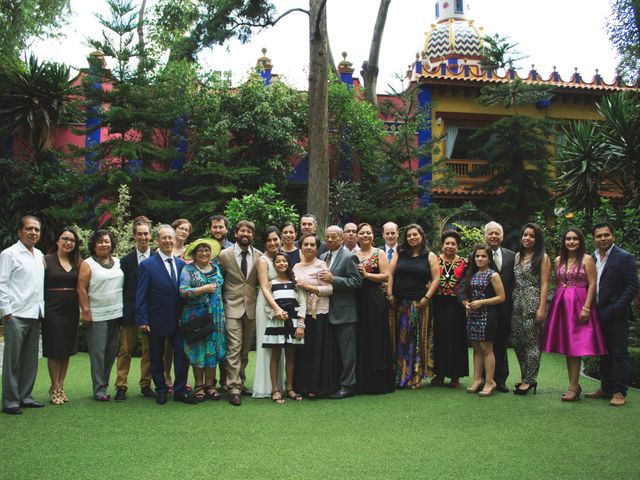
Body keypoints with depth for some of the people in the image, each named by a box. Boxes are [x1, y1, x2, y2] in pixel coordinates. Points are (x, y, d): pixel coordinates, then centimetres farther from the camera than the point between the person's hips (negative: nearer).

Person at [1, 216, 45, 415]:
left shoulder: (39, 255, 15)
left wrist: (41, 310, 15)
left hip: (35, 315, 7)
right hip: (16, 316, -7)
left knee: (30, 360, 12)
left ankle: (24, 397, 22)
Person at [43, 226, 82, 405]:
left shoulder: (77, 263, 10)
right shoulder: (46, 260, -3)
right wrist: (41, 309, -13)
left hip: (71, 310, 4)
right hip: (53, 310, -4)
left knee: (67, 350, 9)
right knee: (54, 350, 0)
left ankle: (61, 386, 19)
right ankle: (55, 388, 11)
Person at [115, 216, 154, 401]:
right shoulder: (126, 260, 2)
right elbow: (122, 288, 2)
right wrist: (121, 313, -3)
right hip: (130, 311, 0)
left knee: (149, 350, 7)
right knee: (125, 349, 4)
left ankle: (146, 385, 18)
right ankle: (121, 386, 11)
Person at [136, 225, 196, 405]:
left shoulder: (182, 264, 5)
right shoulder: (147, 265, -7)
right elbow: (141, 295, -7)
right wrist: (142, 320, -12)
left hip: (178, 319, 3)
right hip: (157, 320, -3)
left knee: (182, 353, 0)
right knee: (157, 357, 9)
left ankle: (180, 390, 12)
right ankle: (161, 391, 24)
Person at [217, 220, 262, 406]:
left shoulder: (259, 256, 4)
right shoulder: (224, 255, -2)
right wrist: (224, 301, 4)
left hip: (252, 307, 3)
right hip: (233, 307, -3)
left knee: (246, 349, 12)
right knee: (234, 349, -8)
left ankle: (240, 382, 25)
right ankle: (234, 388, -5)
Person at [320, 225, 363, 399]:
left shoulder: (348, 257, -9)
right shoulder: (323, 257, 14)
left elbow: (357, 282, -16)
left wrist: (333, 279, -21)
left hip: (343, 312, -7)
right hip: (328, 311, 7)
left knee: (346, 351, 0)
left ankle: (347, 385, 6)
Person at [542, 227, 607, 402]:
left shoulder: (587, 260, -3)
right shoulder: (558, 260, 11)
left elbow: (592, 285, -8)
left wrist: (586, 308, -15)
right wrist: (556, 303, 9)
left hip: (578, 305, -5)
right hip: (561, 304, 5)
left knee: (575, 346, -5)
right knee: (566, 346, 7)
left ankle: (573, 387, 0)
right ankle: (574, 385, 15)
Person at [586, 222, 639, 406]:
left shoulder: (624, 258, -7)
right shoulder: (592, 258, 11)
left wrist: (617, 308, -17)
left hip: (616, 315, -6)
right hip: (599, 314, 6)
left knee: (619, 354, -1)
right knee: (604, 354, 13)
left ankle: (619, 392, 5)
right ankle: (606, 388, 23)